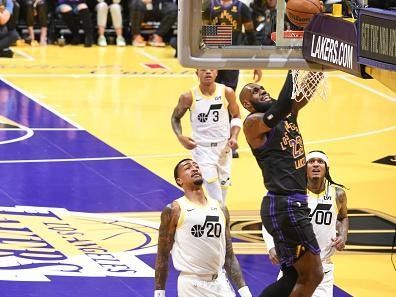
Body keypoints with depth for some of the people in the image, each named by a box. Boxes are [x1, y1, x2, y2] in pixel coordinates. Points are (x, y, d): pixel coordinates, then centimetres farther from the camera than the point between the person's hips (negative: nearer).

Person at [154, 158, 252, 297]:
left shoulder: (220, 209, 11)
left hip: (220, 283, 5)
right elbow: (163, 256, -3)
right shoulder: (174, 210, -4)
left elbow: (229, 256, 14)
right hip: (191, 285, -5)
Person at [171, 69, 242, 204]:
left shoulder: (226, 92, -7)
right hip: (202, 148, -3)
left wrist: (234, 137, -8)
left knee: (223, 185, 15)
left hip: (223, 147, 3)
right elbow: (175, 118, 6)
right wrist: (180, 137, -11)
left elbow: (236, 116, 8)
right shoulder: (189, 97, -12)